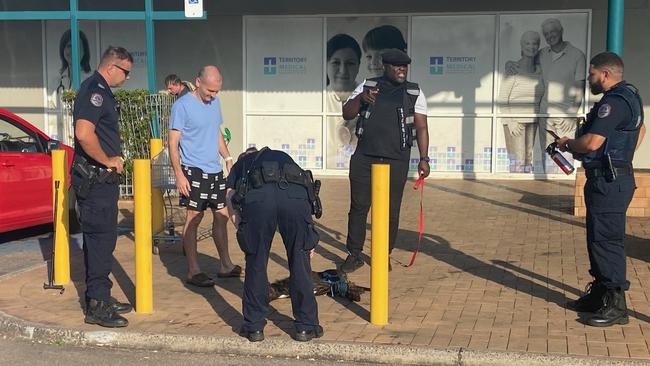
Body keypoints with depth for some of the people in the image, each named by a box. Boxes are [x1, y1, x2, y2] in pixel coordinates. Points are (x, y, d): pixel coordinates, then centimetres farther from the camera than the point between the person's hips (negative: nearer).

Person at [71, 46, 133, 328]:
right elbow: (84, 134, -29)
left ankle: (101, 298, 25)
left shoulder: (101, 91, 17)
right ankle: (97, 306, -1)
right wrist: (108, 161, -17)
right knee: (100, 239, -6)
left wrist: (113, 158, 14)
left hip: (103, 179, 11)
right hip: (95, 180, -11)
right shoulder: (94, 90, -16)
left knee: (103, 238, 15)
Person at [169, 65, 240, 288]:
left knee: (222, 216, 11)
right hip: (194, 171, -7)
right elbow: (173, 143, -12)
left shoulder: (215, 102, 11)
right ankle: (193, 271, 3)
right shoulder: (182, 105, -11)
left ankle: (225, 265, 22)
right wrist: (179, 175, -18)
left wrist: (228, 158, 11)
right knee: (193, 218, -3)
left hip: (215, 170, 7)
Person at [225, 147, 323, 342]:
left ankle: (254, 326, 24)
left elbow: (231, 200, 24)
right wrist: (309, 238, 37)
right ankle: (306, 326, 23)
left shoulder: (240, 165, 40)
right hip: (296, 195, 1)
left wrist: (244, 231, 31)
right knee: (300, 263, 14)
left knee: (256, 264, 15)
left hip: (257, 198, -1)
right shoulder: (284, 158, 44)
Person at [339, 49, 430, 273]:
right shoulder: (367, 86, 8)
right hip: (364, 158, 1)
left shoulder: (414, 93, 6)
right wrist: (360, 98, -14)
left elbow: (421, 127, 4)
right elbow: (347, 115, 5)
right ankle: (354, 255, 14)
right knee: (358, 207, 3)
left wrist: (424, 158, -5)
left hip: (396, 161, 0)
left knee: (391, 211, 4)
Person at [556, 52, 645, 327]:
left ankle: (616, 306, -4)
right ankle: (599, 295, 26)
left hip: (609, 182, -11)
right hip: (615, 178, 11)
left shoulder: (614, 102, -18)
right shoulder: (630, 96, 16)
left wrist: (567, 144, -6)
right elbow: (640, 129, 33)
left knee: (606, 241, -8)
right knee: (598, 239, 16)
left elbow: (592, 142, -25)